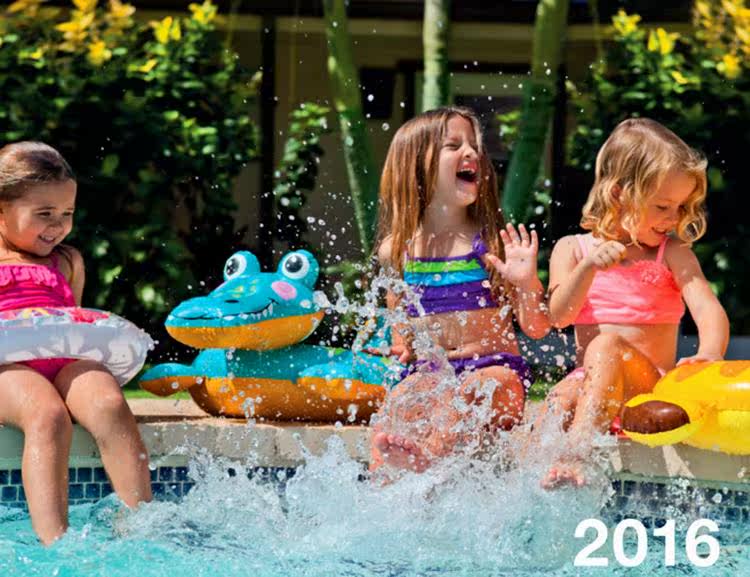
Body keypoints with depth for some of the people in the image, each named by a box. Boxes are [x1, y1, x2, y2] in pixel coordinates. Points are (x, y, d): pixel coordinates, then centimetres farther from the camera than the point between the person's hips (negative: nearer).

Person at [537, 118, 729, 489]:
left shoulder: (673, 253, 6)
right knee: (561, 399, -33)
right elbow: (559, 316, -2)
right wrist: (589, 268, -19)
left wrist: (710, 354, -32)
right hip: (587, 381, 1)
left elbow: (708, 309, -9)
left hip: (651, 388, -1)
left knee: (607, 346, -33)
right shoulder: (573, 250, 10)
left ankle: (574, 454, -47)